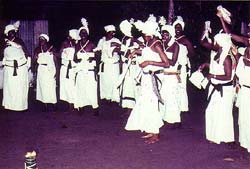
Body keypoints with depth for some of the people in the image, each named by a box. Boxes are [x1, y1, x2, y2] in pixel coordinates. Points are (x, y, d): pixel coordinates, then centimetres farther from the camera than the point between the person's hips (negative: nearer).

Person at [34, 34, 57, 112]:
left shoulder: (51, 48, -1)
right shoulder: (37, 49, 7)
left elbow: (55, 60, -1)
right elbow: (35, 60, 4)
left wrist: (56, 72, -7)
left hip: (50, 69, -3)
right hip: (41, 70, 3)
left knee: (51, 87, -2)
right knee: (43, 87, 2)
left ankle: (53, 105, 6)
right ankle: (45, 105, 8)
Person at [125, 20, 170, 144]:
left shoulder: (156, 44, -15)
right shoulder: (148, 42, 9)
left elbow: (166, 63, -19)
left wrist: (149, 62, -22)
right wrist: (136, 52, 17)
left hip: (153, 77, -9)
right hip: (146, 76, 9)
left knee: (151, 104, -4)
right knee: (145, 103, 13)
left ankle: (156, 135, 7)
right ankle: (151, 131, 25)